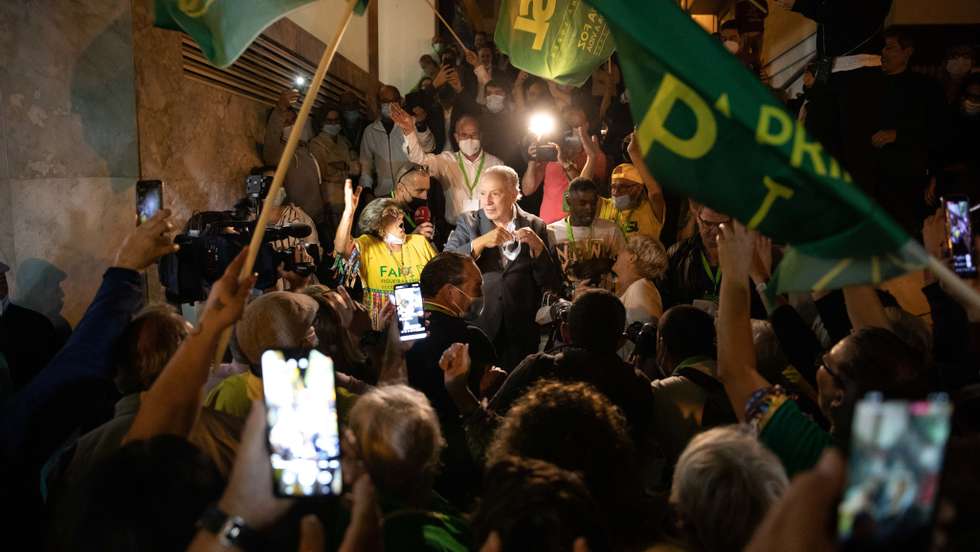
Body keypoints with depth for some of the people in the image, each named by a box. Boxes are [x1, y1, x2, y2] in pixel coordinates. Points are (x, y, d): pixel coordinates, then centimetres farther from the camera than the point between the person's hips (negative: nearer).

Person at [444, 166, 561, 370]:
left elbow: (552, 283, 1)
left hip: (521, 334, 1)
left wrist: (537, 246, -12)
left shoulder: (535, 227, 4)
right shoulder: (468, 223, 4)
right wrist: (480, 242, -20)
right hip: (476, 328, 0)